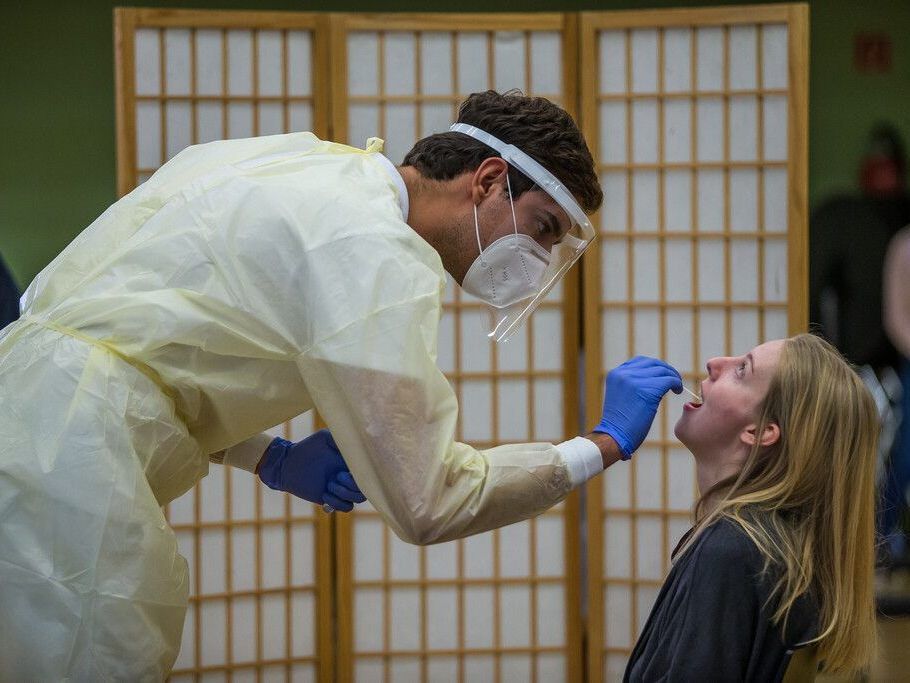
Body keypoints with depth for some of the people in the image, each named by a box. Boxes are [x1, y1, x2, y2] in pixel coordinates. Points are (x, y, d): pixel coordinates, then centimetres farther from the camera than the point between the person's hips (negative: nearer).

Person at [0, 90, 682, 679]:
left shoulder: (291, 159, 16)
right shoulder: (383, 256, -10)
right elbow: (426, 504, -9)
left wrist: (270, 459, 15)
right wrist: (604, 446, 2)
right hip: (66, 458, -10)